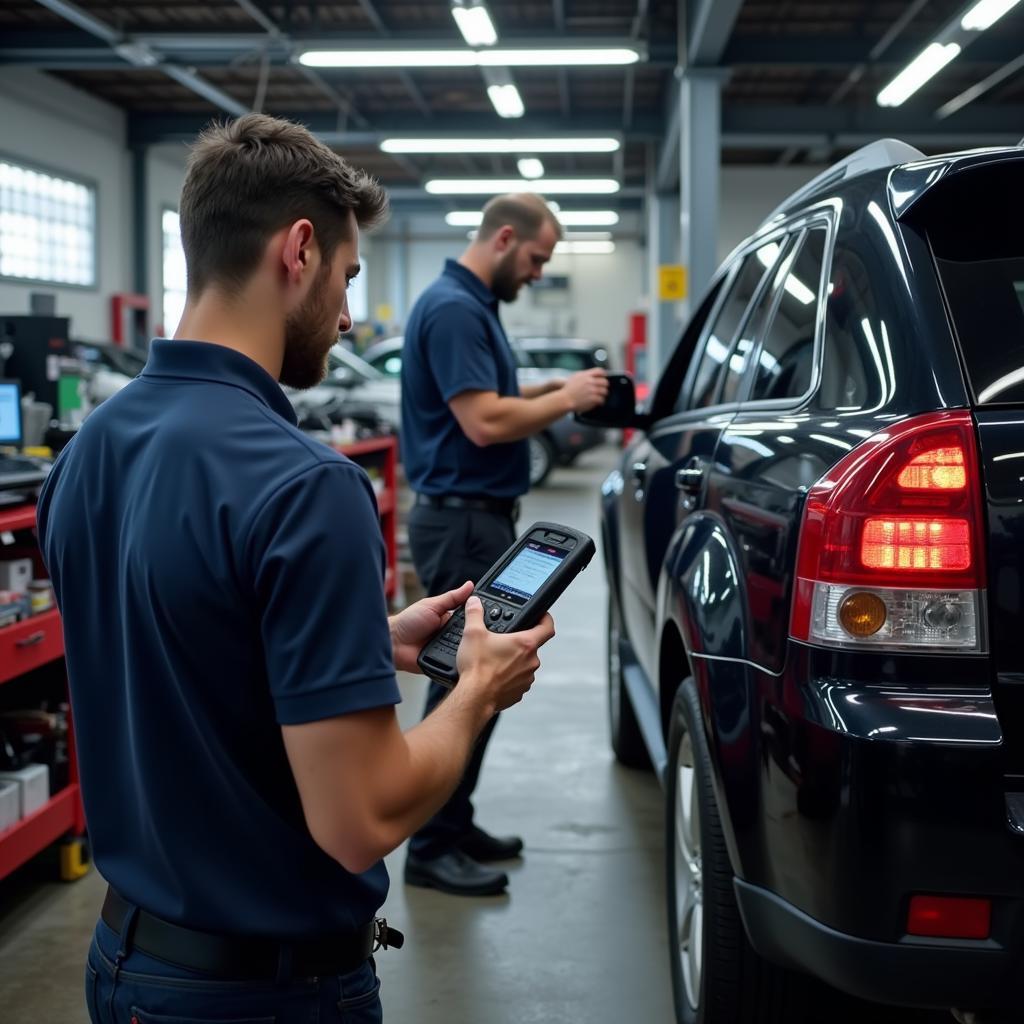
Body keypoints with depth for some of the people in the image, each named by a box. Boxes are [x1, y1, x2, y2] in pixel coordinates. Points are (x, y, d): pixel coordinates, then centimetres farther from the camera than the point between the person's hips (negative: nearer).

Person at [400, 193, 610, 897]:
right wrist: (566, 399, -13)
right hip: (462, 521, -11)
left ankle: (454, 825, 25)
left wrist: (556, 391, 10)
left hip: (479, 518, 11)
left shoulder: (475, 306, 15)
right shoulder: (453, 309, -18)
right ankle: (432, 849, 4)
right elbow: (484, 422, -25)